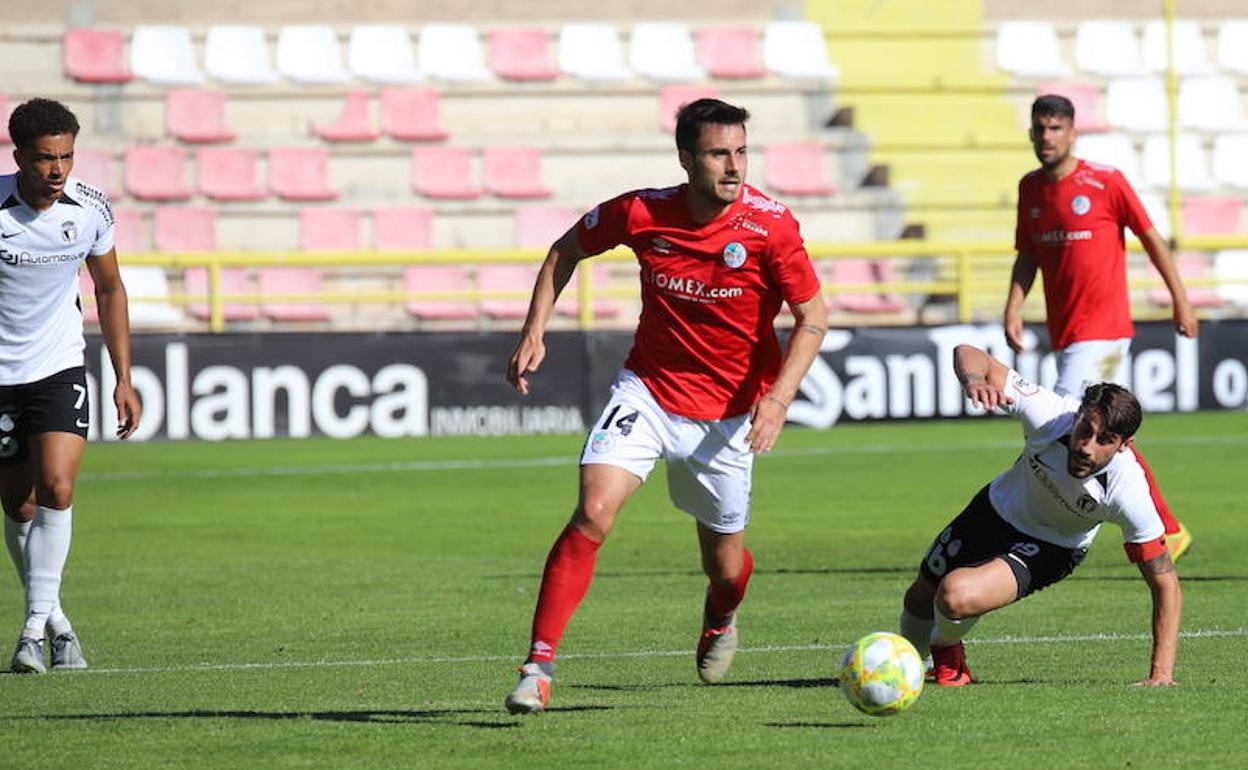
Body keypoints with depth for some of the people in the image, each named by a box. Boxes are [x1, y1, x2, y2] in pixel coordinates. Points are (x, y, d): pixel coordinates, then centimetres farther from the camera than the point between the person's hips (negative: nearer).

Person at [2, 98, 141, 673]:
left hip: (59, 369, 1)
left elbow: (109, 289, 10)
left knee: (56, 489, -17)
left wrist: (124, 378, 8)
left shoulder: (90, 209, -6)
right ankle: (52, 617, 24)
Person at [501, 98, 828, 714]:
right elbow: (567, 250, 6)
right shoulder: (641, 213, -13)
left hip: (726, 415, 0)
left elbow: (812, 316, -9)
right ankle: (538, 667, -18)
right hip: (648, 390, 0)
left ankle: (720, 620, 50)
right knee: (593, 513, -22)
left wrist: (779, 397, -22)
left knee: (724, 566, 10)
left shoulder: (770, 225, -17)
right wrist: (534, 333, -3)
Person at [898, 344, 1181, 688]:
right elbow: (968, 354, -27)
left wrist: (1161, 674, -29)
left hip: (1051, 550, -3)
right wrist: (974, 380, -52)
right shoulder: (1049, 413, -34)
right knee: (920, 600, 17)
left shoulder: (1128, 490, -36)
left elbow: (1165, 582, -26)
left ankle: (947, 651, 9)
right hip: (999, 505, 3)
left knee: (956, 597, -28)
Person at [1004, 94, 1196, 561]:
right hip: (1064, 331, 7)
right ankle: (1171, 531, 23)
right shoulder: (1030, 188, 8)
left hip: (1103, 326, -7)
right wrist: (1013, 308, 1)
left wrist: (1181, 301, 1)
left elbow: (1151, 239, -1)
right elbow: (1027, 256, 16)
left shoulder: (1106, 182, -9)